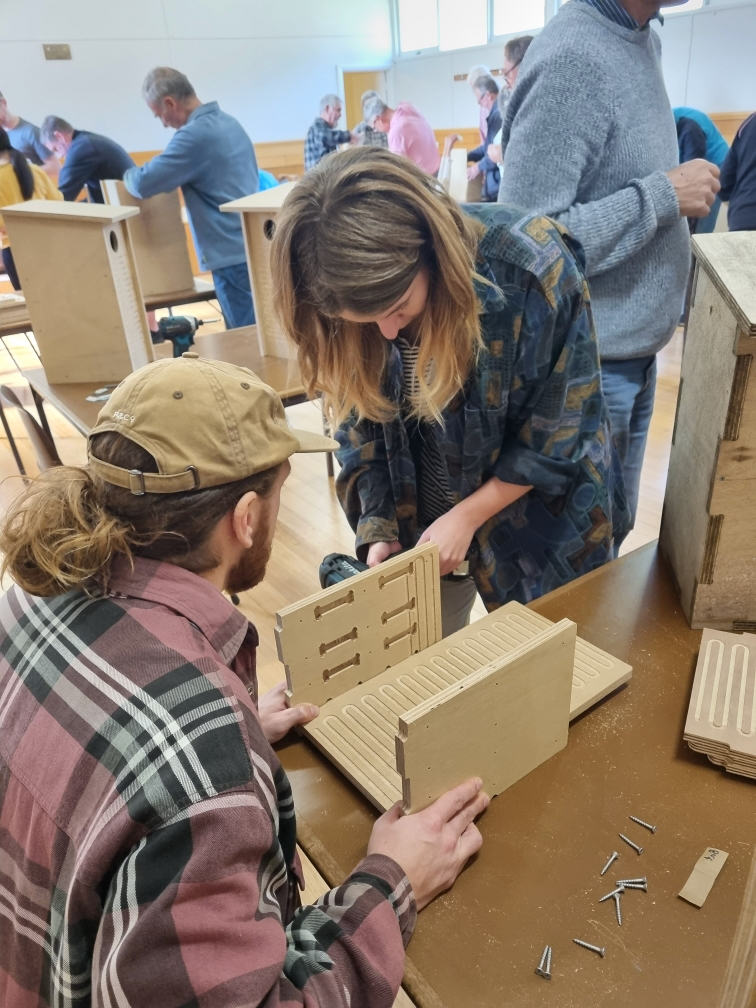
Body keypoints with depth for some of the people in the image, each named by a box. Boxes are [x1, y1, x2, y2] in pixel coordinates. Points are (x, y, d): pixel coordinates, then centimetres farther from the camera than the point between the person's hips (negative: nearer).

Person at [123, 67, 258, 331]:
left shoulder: (194, 135, -15)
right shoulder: (230, 122, 13)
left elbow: (143, 183, -17)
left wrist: (128, 175, 5)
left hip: (233, 255, -9)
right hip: (253, 246, 9)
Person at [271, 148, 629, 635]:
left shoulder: (534, 270, -27)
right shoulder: (354, 298, -17)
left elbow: (561, 427, -16)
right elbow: (361, 422, -4)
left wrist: (467, 517, -16)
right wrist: (378, 527, -12)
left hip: (537, 519, -2)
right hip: (415, 526, 3)